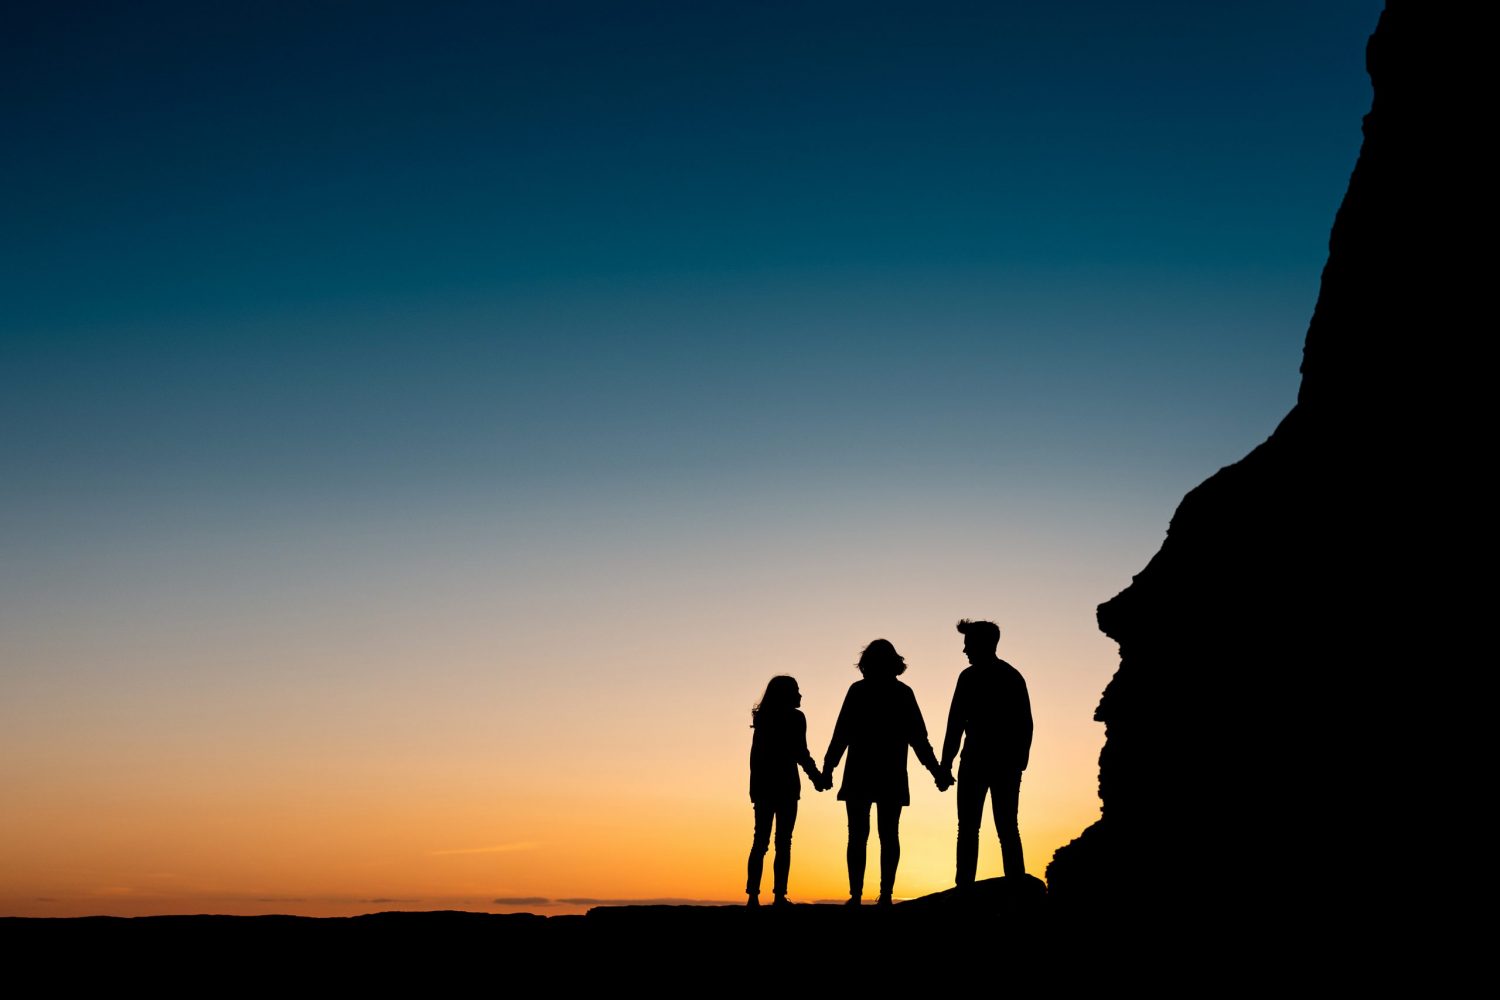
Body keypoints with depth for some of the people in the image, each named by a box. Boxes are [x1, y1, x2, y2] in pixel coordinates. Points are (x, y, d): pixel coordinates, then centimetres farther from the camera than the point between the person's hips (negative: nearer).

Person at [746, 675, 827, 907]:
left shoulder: (762, 718, 11)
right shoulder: (795, 718, -4)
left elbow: (757, 754, 9)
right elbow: (801, 754, -8)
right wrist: (816, 776, 5)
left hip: (762, 785, 5)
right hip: (785, 785, -5)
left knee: (760, 840, 4)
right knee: (783, 842, -3)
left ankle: (753, 895, -4)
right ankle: (779, 895, -10)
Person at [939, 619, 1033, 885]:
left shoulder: (970, 676, -5)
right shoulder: (1014, 676, 12)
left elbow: (956, 723, -8)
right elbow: (1026, 725, 13)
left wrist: (946, 763, -7)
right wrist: (1020, 760, 15)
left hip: (977, 763, -5)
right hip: (1009, 764, 5)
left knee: (968, 828, -3)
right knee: (1007, 828, 7)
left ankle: (964, 886, -9)